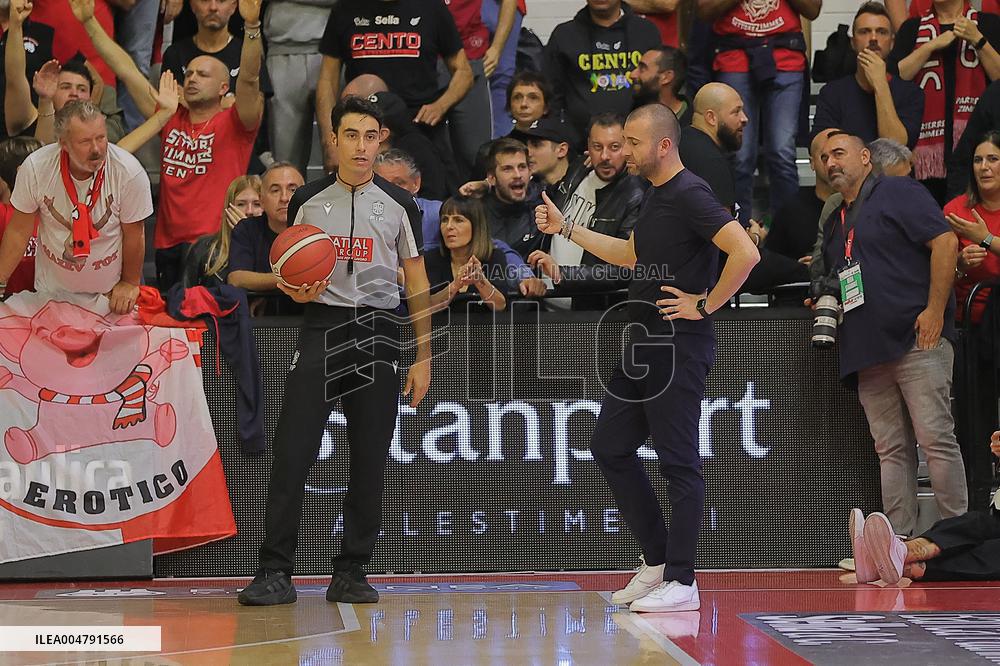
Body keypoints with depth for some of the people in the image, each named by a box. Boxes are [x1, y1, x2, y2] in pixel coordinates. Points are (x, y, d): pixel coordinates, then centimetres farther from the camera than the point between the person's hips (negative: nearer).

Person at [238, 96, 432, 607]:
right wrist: (297, 291, -10)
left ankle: (350, 573, 8)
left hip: (377, 330, 1)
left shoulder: (398, 205, 7)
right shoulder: (308, 202, 7)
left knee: (369, 460, 0)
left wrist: (423, 357, 3)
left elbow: (417, 283, 9)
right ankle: (275, 572, -10)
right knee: (292, 452, -11)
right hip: (321, 327, -1)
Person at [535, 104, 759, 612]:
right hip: (643, 346, 10)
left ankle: (681, 582, 0)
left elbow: (745, 252, -26)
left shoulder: (689, 195, -15)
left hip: (679, 350, -10)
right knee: (610, 448, 12)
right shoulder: (655, 195, 15)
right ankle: (657, 561, 20)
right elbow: (631, 255, 31)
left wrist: (706, 304, -18)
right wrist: (566, 229, 29)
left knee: (678, 461, -5)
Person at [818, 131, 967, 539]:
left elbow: (945, 243, -10)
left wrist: (935, 311, -15)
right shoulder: (834, 222, 24)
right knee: (891, 450, 6)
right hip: (868, 349, 8)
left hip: (917, 338, -8)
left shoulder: (899, 193, 1)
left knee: (936, 439, -10)